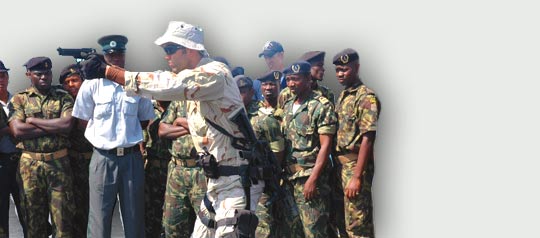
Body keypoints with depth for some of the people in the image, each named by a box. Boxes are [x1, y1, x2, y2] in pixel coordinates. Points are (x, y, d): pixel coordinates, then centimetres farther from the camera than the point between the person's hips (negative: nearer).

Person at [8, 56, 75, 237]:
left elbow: (67, 125, -10)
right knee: (34, 216, 7)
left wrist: (33, 121, -7)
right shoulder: (18, 100, 6)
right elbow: (18, 130, -9)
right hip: (30, 164, 0)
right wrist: (54, 127, -9)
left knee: (63, 215, 0)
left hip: (59, 162, 0)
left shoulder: (63, 97, 7)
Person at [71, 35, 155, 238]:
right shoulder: (92, 84, -1)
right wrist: (104, 132, 1)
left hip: (132, 156, 2)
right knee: (99, 217, 1)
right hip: (103, 157, -2)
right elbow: (84, 120, 6)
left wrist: (128, 132, 1)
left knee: (134, 216, 8)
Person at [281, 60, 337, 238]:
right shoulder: (288, 107, 15)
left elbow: (325, 145, -13)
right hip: (290, 177, 7)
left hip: (310, 176, -7)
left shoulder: (322, 106, -8)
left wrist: (313, 178, -19)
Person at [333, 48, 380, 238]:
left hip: (356, 164, -9)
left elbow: (367, 139, -19)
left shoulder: (366, 97, -12)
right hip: (342, 163, 9)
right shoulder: (343, 96, 15)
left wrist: (357, 177, -23)